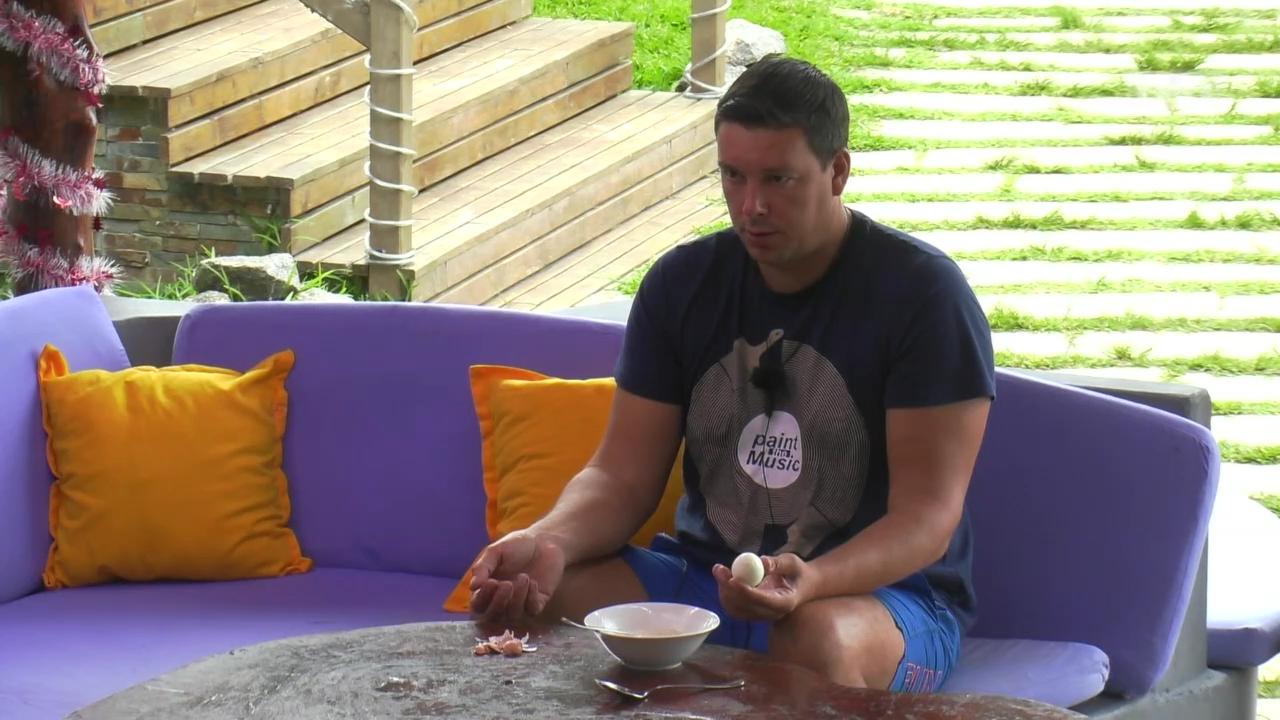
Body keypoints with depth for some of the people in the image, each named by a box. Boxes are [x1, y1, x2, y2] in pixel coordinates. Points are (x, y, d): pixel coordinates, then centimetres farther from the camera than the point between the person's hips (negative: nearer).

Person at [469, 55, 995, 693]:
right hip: (705, 571, 4)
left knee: (817, 639, -40)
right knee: (518, 596, -21)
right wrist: (549, 543, -21)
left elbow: (928, 516, -15)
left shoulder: (922, 293, -10)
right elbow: (623, 477, 3)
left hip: (882, 590, -4)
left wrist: (811, 583, -35)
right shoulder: (681, 283, 6)